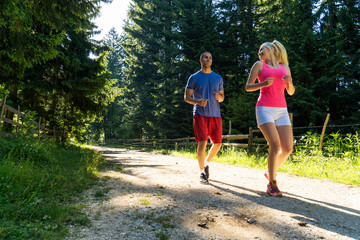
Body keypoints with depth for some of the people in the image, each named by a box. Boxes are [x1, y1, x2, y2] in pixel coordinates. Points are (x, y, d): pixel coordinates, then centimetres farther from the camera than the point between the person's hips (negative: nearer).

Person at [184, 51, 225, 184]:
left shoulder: (218, 78, 15)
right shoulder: (194, 78, 5)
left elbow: (222, 96, 20)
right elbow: (186, 97, 4)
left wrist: (219, 97, -6)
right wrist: (198, 102, -16)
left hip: (215, 115, 4)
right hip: (200, 114, -3)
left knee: (218, 143, 3)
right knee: (202, 143, -11)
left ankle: (206, 162, 31)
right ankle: (202, 172, 5)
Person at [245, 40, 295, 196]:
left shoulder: (285, 67, 19)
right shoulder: (259, 65, 11)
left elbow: (291, 92, 19)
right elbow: (248, 87, 5)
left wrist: (290, 82, -3)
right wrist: (263, 84, -14)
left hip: (281, 111, 4)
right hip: (264, 109, -4)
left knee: (288, 148, -3)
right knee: (275, 146, -17)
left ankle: (271, 172, 22)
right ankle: (272, 184, -4)